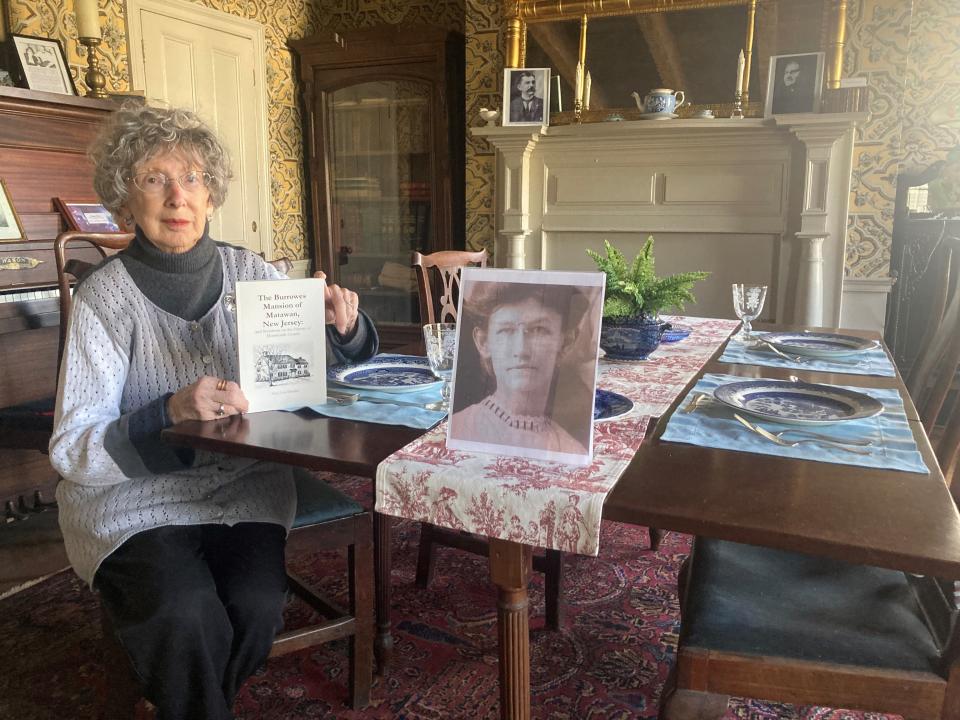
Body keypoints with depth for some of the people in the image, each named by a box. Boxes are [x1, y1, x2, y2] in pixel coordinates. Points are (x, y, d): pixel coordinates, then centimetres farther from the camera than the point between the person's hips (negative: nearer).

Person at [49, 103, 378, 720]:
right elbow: (72, 449, -11)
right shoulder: (103, 298, -8)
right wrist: (170, 413, -28)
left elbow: (338, 361, 10)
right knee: (185, 616, -26)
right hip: (134, 493, -2)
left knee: (257, 606, -20)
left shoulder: (250, 273, 2)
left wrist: (344, 327, -13)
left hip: (243, 480, 3)